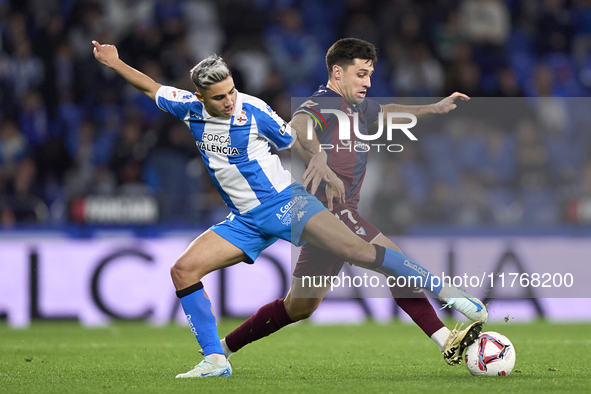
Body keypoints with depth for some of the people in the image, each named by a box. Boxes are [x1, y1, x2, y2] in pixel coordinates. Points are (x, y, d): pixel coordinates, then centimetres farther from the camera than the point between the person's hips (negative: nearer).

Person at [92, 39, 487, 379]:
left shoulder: (254, 111, -13)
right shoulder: (190, 108, -1)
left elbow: (299, 141, -1)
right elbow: (154, 89, 18)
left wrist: (320, 159, -20)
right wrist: (116, 63, 18)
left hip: (285, 203, -5)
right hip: (246, 221, 5)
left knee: (354, 248, -24)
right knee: (183, 270, -10)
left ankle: (446, 291, -19)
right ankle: (215, 359, -5)